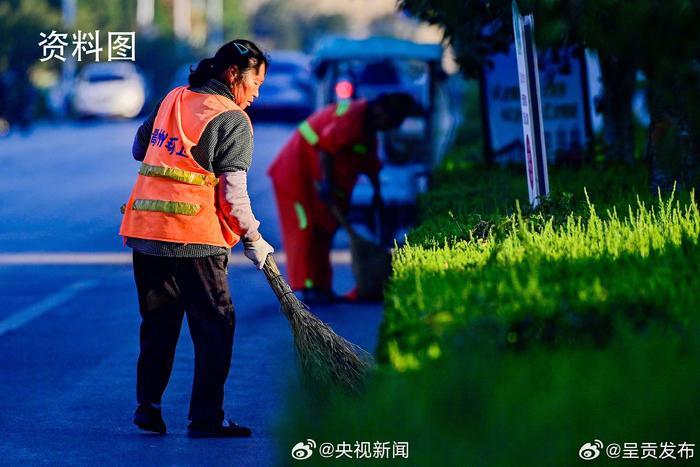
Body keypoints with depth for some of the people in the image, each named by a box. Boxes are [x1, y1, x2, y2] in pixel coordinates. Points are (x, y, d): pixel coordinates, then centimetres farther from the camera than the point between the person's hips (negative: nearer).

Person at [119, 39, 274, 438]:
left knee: (158, 321, 18)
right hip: (194, 235, -7)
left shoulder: (173, 99, 14)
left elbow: (140, 149, 25)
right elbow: (232, 191, -10)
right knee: (216, 324, 3)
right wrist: (253, 239, 0)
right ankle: (206, 418, 2)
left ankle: (148, 405, 16)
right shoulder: (233, 119, -6)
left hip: (144, 226, 7)